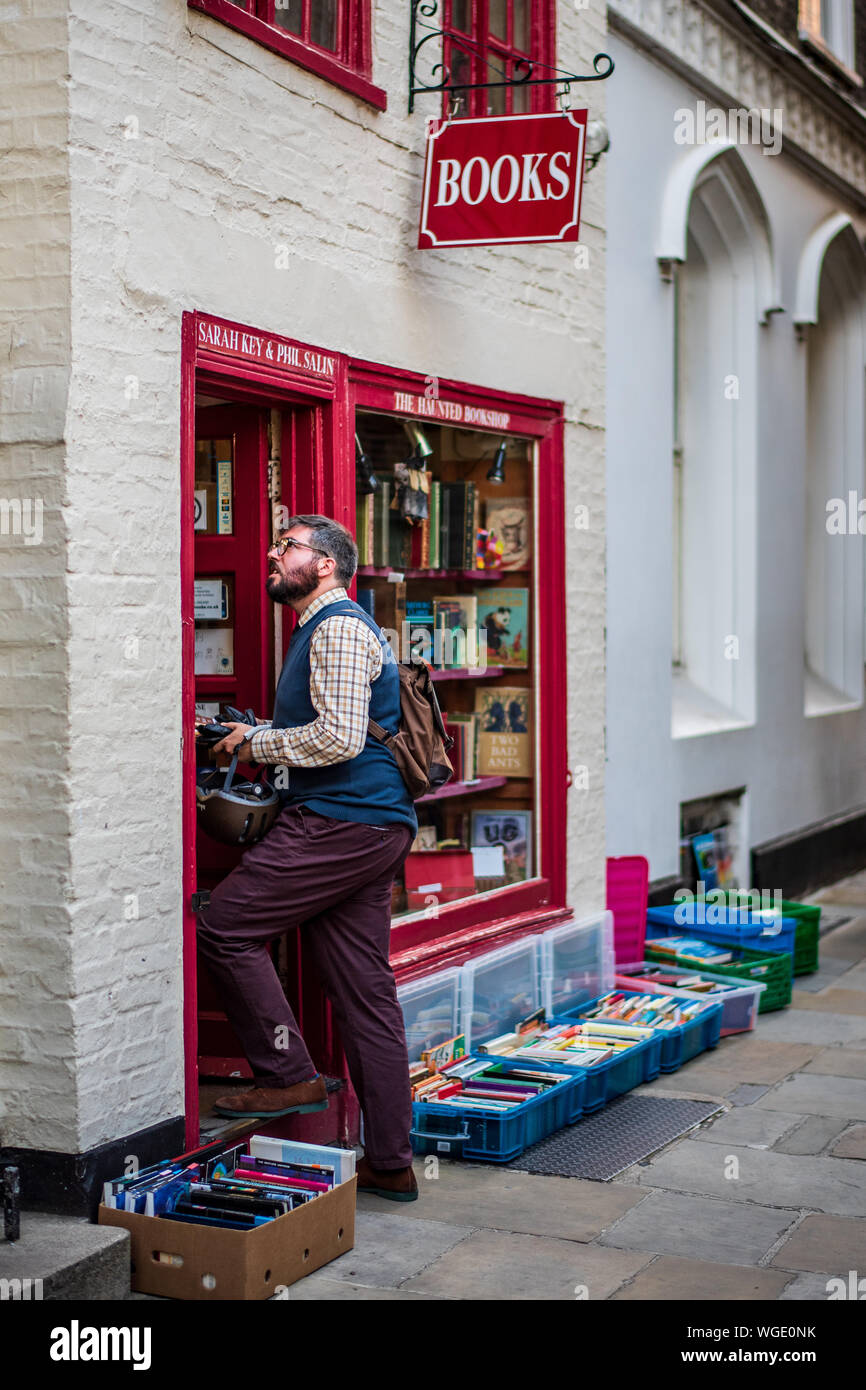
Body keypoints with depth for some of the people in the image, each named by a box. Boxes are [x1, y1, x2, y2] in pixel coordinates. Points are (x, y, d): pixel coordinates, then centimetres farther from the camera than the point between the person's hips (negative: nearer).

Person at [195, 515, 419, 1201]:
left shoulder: (338, 628, -9)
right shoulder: (322, 628, 25)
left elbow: (340, 736, -20)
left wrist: (258, 743, -8)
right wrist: (259, 735, 18)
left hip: (341, 823, -10)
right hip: (376, 828, 10)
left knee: (225, 925, -6)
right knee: (367, 993, 8)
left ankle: (289, 1075, 2)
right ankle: (390, 1163, 12)